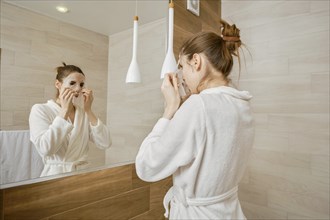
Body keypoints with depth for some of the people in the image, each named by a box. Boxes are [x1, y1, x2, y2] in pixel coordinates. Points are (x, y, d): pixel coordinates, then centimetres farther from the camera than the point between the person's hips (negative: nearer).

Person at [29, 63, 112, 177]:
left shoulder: (84, 112, 9)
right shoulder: (40, 109, -1)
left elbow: (105, 144, -5)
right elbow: (45, 149, -17)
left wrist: (88, 110, -8)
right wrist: (65, 111, -16)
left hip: (83, 173, 2)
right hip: (55, 175, -2)